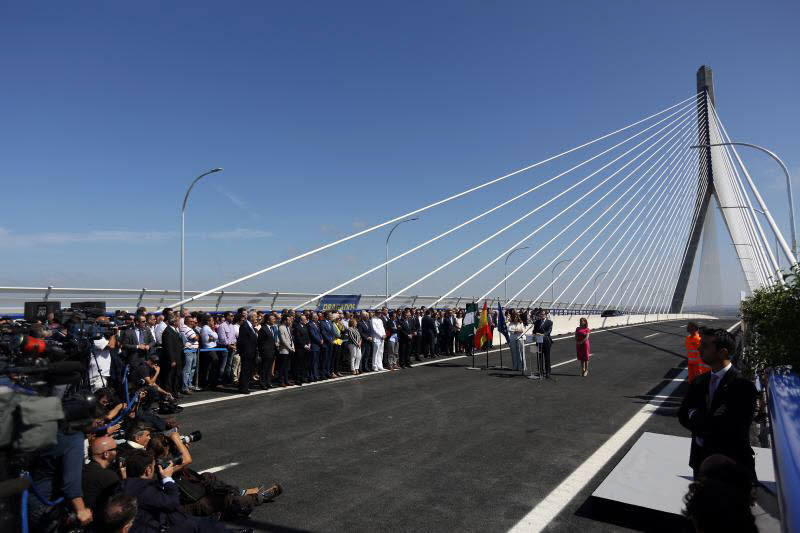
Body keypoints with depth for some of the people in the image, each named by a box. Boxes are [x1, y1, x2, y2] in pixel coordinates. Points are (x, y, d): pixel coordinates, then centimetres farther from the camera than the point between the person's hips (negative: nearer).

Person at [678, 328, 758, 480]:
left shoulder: (743, 386, -17)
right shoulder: (699, 381, 3)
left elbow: (735, 429, -23)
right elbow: (683, 414, 0)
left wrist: (697, 419, -15)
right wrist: (709, 423, -18)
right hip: (701, 460, 6)